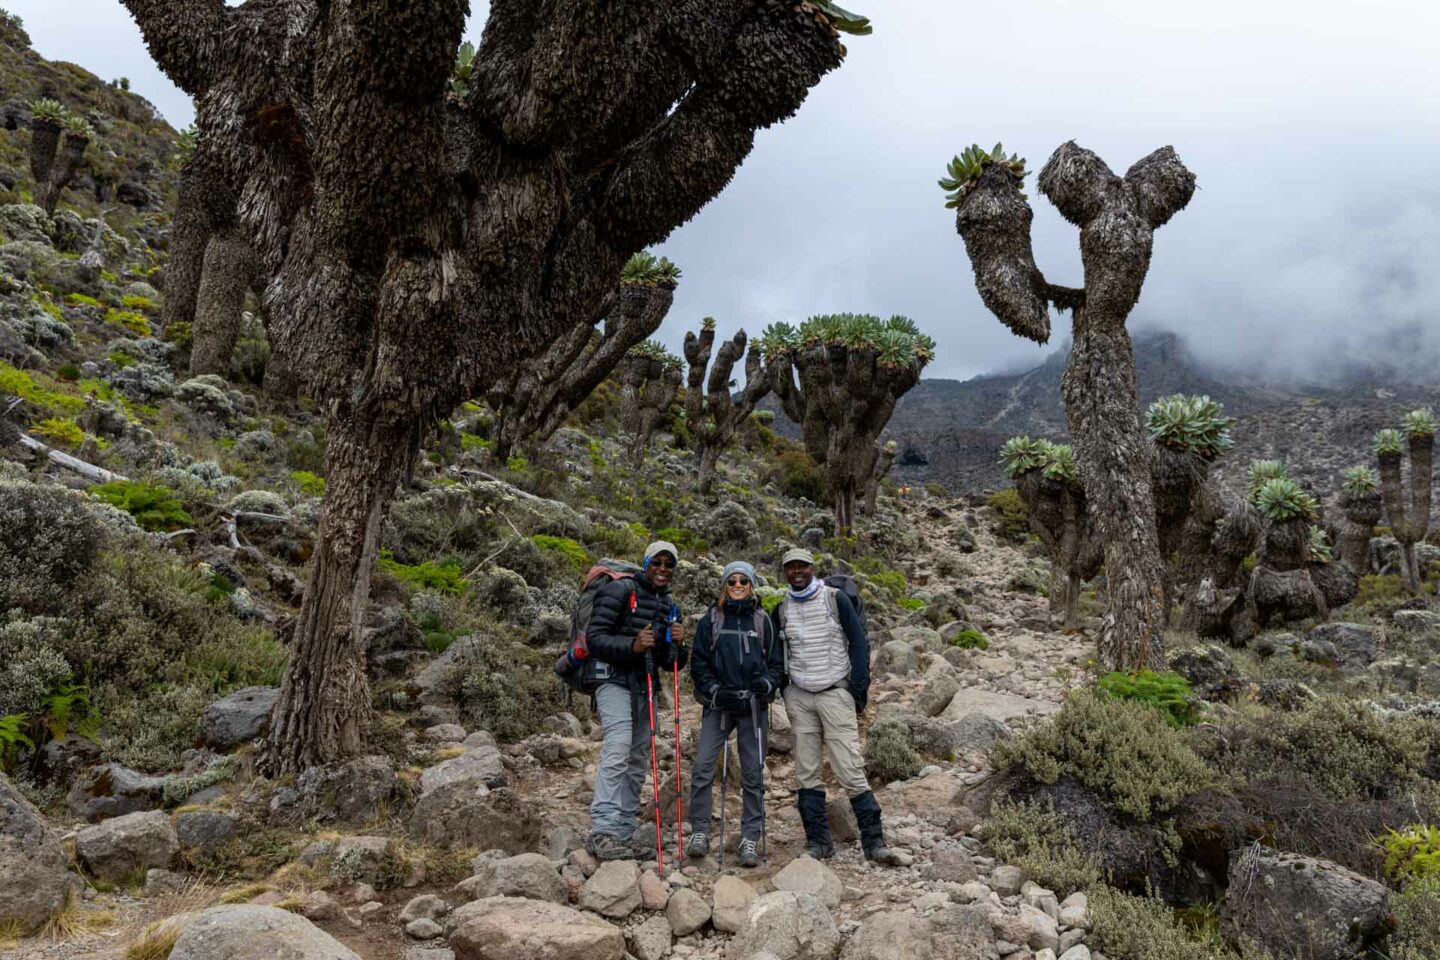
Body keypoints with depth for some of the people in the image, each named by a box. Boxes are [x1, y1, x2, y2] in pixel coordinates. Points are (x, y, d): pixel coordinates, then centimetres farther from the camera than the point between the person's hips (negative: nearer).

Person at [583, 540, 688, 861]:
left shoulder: (670, 607, 14)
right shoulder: (619, 591, -7)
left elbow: (671, 664, 16)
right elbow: (595, 638, -13)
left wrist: (678, 645, -6)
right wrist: (633, 645, -27)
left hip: (645, 685, 8)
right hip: (615, 679, -7)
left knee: (638, 760, 8)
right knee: (618, 748, -21)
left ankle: (625, 831, 15)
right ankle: (601, 830, -21)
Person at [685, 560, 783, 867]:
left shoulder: (763, 621, 8)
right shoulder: (710, 620, 6)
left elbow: (777, 662, 9)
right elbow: (698, 663, 5)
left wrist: (767, 683, -11)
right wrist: (714, 690, -10)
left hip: (754, 706, 1)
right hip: (718, 704, 0)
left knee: (753, 774, 4)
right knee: (702, 767, -8)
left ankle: (750, 837, 13)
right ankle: (700, 831, 5)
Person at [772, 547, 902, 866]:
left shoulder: (836, 599, -2)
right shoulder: (781, 609, 7)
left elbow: (859, 643, -1)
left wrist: (858, 690, -6)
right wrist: (783, 692, 9)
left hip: (835, 695, -3)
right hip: (799, 697, 4)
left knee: (851, 770, -8)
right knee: (807, 774, 5)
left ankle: (874, 841, 0)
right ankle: (818, 842, 14)